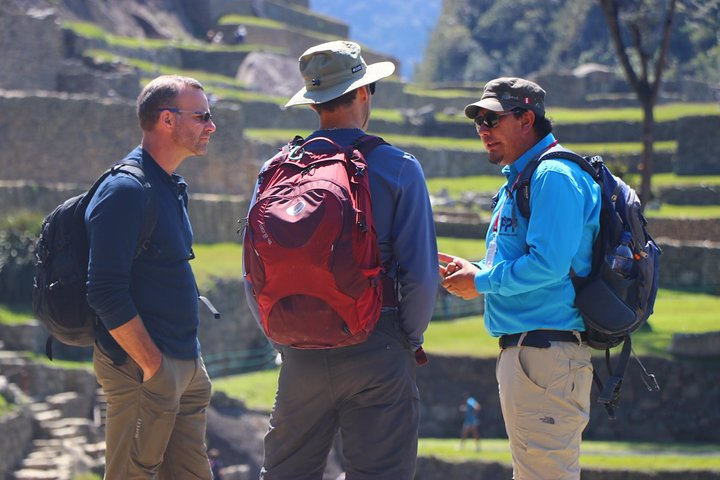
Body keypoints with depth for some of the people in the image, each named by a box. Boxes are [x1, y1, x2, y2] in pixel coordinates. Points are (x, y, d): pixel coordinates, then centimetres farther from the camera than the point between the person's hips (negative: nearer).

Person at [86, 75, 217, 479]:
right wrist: (153, 366, -19)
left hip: (186, 365, 9)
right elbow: (106, 293, -20)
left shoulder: (172, 187, 16)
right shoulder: (126, 191, -15)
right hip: (146, 369, -9)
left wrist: (191, 359, 18)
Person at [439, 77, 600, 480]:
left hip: (546, 352, -11)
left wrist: (481, 282, -11)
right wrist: (475, 272, 9)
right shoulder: (519, 179, 20)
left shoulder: (553, 176, -13)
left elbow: (548, 264, -23)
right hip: (522, 348, 11)